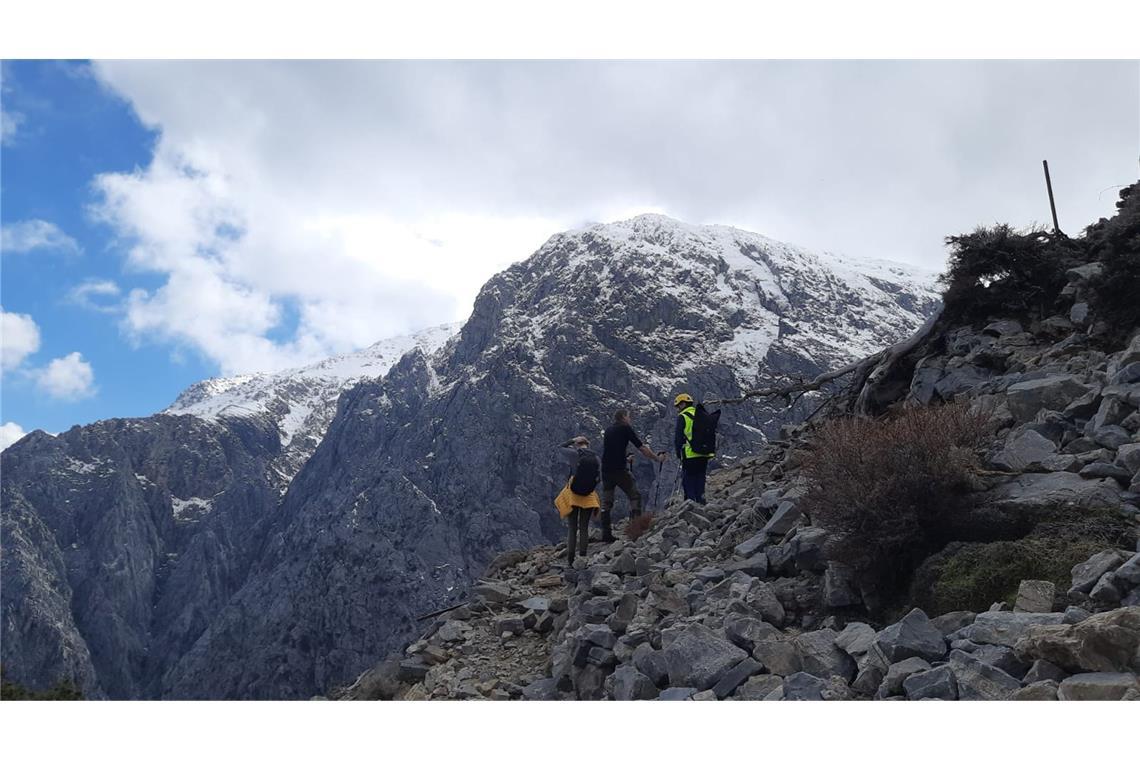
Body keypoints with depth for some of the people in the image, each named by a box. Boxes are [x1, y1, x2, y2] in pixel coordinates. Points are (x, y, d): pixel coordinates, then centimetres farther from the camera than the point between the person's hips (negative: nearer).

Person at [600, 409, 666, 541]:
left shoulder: (608, 430, 18)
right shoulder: (625, 428, 0)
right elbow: (641, 448, 0)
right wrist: (657, 458, 11)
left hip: (605, 470, 6)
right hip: (620, 470, -6)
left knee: (606, 502, 8)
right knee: (635, 496, 3)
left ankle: (606, 534, 6)